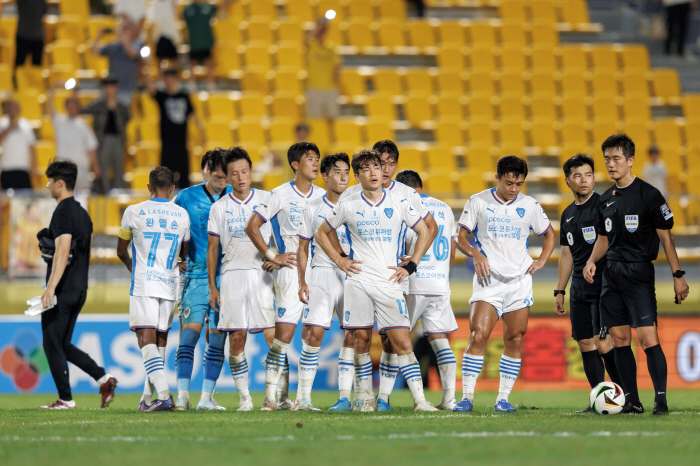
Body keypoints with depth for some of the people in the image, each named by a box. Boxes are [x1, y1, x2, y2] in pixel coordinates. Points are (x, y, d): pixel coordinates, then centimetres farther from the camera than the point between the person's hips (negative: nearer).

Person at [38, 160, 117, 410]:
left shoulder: (63, 212, -13)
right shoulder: (82, 213, 16)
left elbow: (62, 252, -22)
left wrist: (51, 287, -27)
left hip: (62, 291, -9)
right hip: (79, 289, 9)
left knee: (53, 345, -2)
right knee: (63, 345, 15)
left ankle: (65, 399, -2)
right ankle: (103, 378, 2)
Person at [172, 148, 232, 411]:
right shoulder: (187, 197, 3)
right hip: (197, 274, -2)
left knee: (218, 337, 2)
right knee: (191, 330, -11)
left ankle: (206, 397, 8)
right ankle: (183, 395, -12)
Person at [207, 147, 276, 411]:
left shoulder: (267, 200, 6)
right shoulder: (219, 208, 7)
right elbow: (212, 248, 10)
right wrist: (212, 286, 6)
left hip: (262, 274, -1)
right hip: (232, 274, 1)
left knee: (273, 335, -10)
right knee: (236, 338, -4)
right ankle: (244, 397, 3)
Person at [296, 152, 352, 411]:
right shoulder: (313, 209, 6)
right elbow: (303, 248, 9)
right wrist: (302, 282, 0)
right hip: (321, 273, -2)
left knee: (352, 335, -5)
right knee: (314, 333, -10)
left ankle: (345, 396, 0)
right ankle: (304, 397, -6)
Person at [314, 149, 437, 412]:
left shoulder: (398, 202, 4)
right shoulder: (348, 206, 4)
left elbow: (424, 232, 13)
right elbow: (321, 233, 16)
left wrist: (411, 266, 5)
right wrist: (338, 260, 5)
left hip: (389, 282, -1)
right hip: (358, 280, 1)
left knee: (402, 342, -8)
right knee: (361, 340, 1)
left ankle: (419, 399, -9)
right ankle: (366, 397, 11)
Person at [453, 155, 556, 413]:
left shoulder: (529, 206, 8)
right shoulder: (478, 202, 2)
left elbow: (550, 234, 21)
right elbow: (461, 237, 5)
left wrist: (542, 260, 5)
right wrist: (475, 253, -14)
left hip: (520, 281, 3)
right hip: (488, 281, -3)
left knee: (514, 340, 1)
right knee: (478, 336, -16)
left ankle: (503, 397, 7)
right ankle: (467, 396, -14)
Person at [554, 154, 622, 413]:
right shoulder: (568, 214, 17)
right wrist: (559, 291, 19)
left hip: (604, 286, -7)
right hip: (579, 289, 7)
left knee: (603, 343, -13)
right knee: (585, 344, 3)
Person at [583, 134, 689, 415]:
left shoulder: (648, 194, -5)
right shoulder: (606, 199, 13)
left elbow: (665, 236, -4)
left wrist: (678, 275, -8)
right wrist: (592, 261, 4)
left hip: (639, 273, -6)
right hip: (612, 273, 6)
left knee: (648, 338, -14)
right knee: (620, 339, 4)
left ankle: (660, 400, -10)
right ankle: (631, 401, 8)